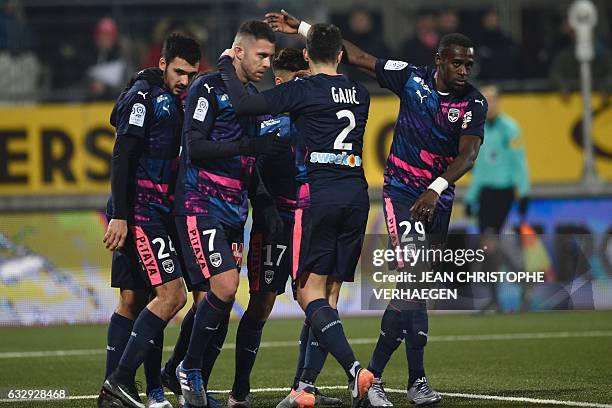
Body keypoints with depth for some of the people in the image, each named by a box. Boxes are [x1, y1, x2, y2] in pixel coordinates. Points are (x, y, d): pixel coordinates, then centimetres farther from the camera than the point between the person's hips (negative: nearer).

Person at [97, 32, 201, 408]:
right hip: (139, 212, -9)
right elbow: (122, 157, -15)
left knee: (133, 301, 9)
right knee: (172, 294, -15)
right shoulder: (144, 96, -9)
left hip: (156, 213, 9)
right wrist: (119, 216, -21)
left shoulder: (175, 104, 19)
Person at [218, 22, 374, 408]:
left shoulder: (304, 91, -5)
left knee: (311, 293, -4)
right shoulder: (360, 94, 13)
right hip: (357, 195, 6)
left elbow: (245, 104, -14)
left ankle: (355, 370, -22)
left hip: (319, 195, -6)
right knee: (329, 295, 9)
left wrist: (226, 64, 2)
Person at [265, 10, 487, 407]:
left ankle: (375, 373, 12)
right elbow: (358, 56, 1)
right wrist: (302, 27, 3)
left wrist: (435, 190, -34)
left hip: (439, 199, 3)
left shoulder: (474, 102, -6)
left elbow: (468, 153, -18)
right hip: (401, 191, -3)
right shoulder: (412, 78, -7)